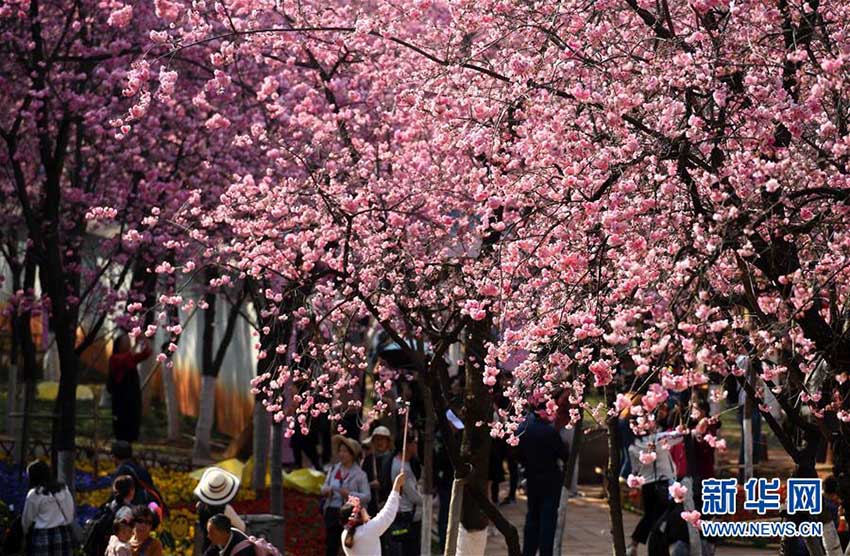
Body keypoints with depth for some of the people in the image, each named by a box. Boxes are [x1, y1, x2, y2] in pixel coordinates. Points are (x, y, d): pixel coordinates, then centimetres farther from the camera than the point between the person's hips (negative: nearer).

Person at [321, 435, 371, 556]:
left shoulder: (359, 474, -6)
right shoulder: (333, 469, 9)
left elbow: (367, 496, -10)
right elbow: (325, 486, 16)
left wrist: (350, 494, -23)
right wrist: (325, 490, -7)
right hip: (332, 512, 5)